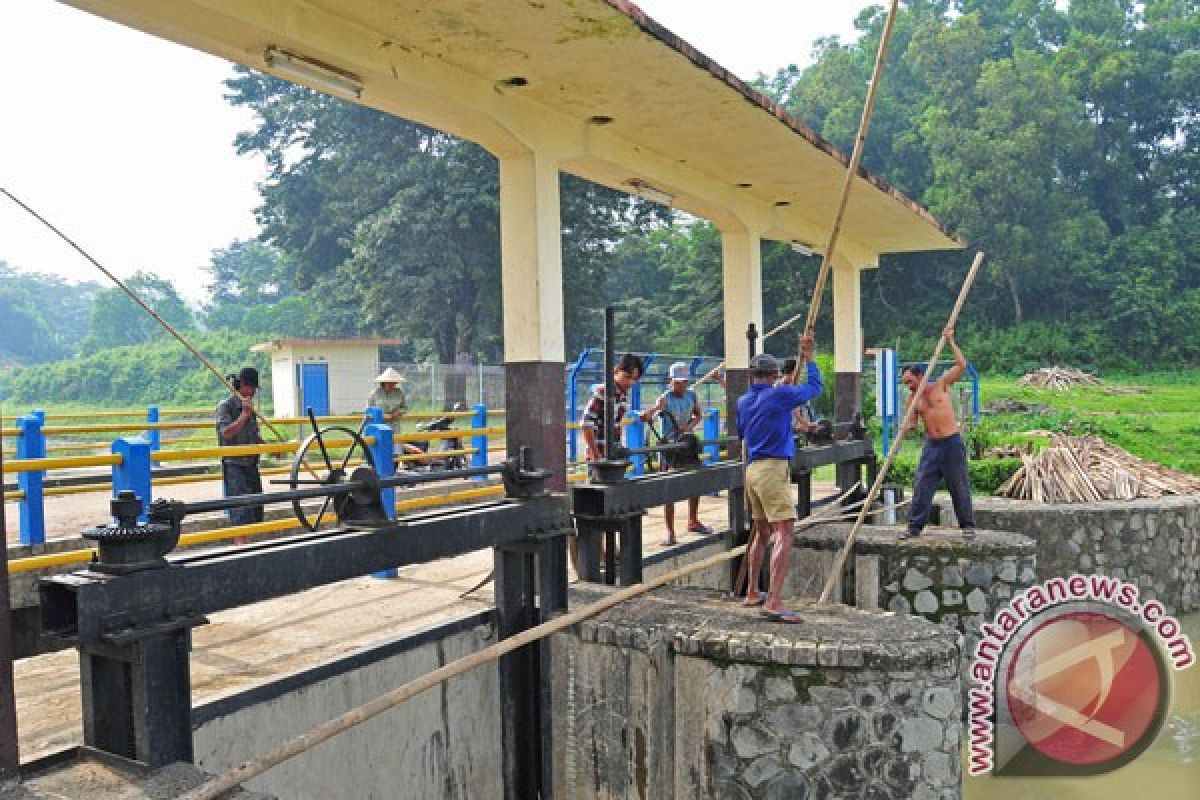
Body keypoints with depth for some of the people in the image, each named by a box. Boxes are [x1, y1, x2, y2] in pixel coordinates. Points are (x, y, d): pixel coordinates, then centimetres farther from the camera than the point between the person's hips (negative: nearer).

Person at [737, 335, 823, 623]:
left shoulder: (743, 401, 11)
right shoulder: (779, 395, -8)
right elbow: (815, 386, 2)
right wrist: (807, 357, 15)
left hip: (751, 469, 8)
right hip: (774, 469, -8)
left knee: (762, 532, 20)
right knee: (784, 534, -12)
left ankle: (752, 593, 28)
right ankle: (774, 602, -21)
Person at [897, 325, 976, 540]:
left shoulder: (941, 385, -2)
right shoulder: (912, 399, 7)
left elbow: (962, 365, -9)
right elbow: (911, 423, 11)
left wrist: (950, 341, -10)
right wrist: (906, 428, -13)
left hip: (952, 443, -3)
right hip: (931, 445, 4)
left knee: (959, 486, 3)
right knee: (921, 486, 0)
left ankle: (967, 525, 15)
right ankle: (915, 526, 7)